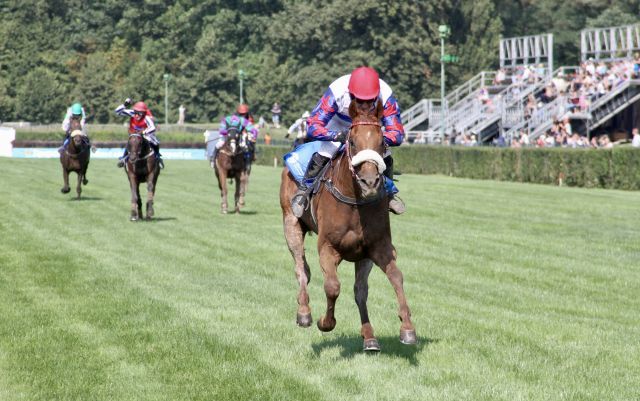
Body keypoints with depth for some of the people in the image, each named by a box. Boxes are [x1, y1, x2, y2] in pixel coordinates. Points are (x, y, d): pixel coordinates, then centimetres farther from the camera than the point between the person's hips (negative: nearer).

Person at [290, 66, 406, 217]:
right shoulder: (336, 92, -44)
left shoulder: (385, 96, -39)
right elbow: (313, 127, -45)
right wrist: (338, 136, -62)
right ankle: (304, 190, 9)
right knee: (321, 157, -18)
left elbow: (397, 133, -35)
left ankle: (390, 192, 21)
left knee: (386, 158, -8)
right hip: (337, 126, -2)